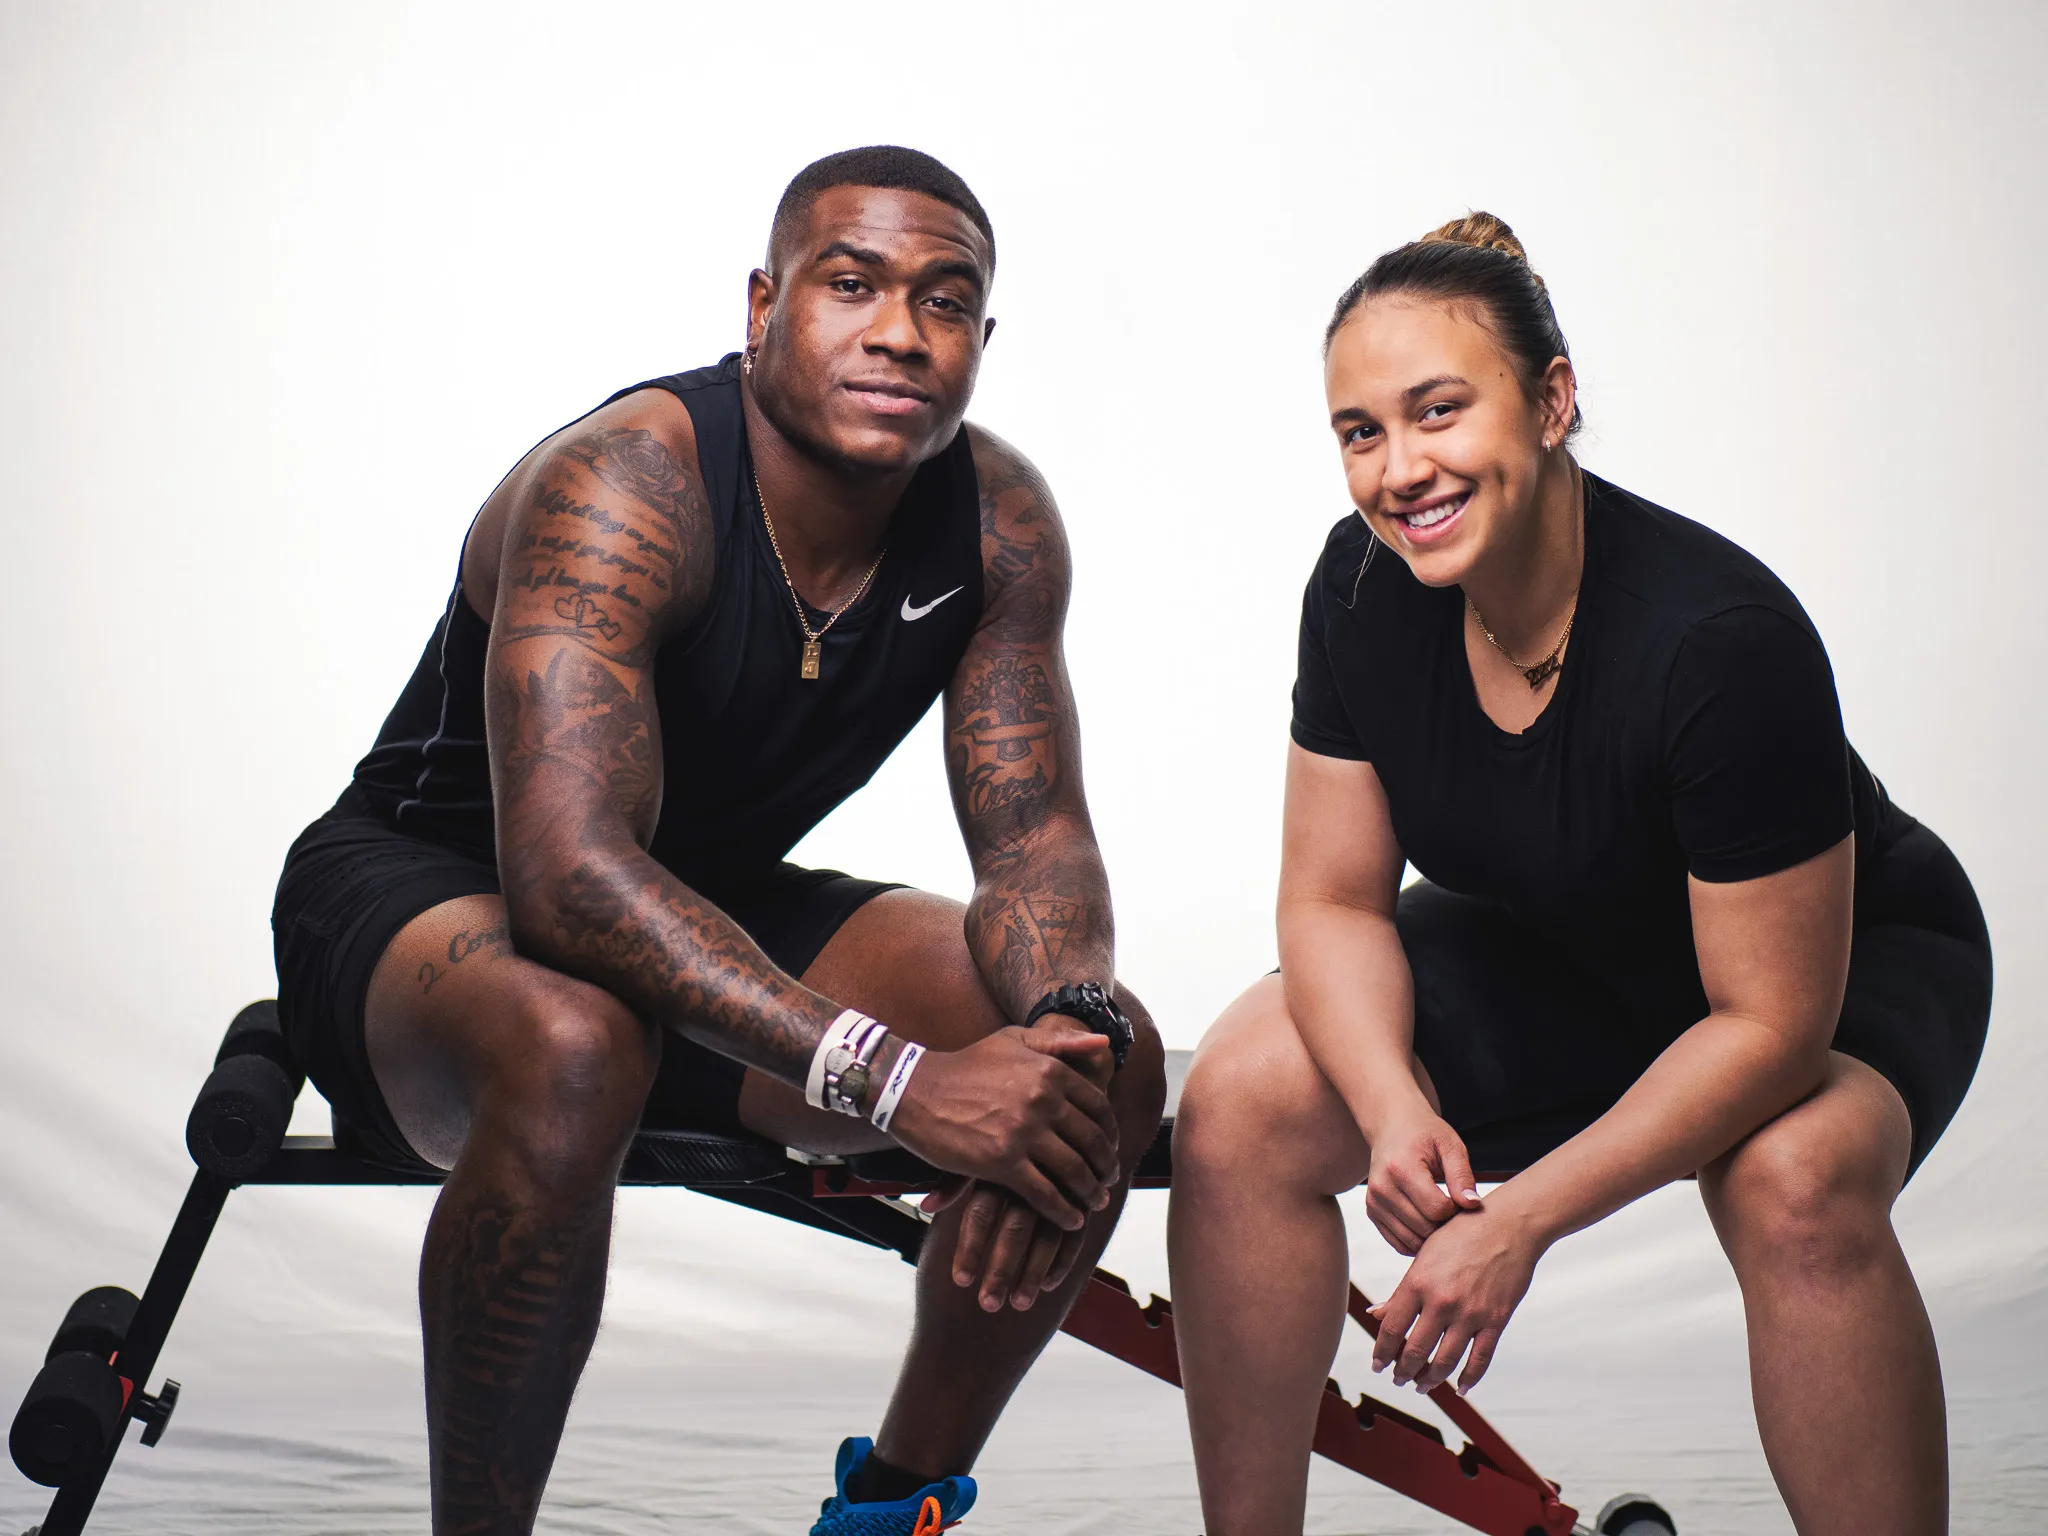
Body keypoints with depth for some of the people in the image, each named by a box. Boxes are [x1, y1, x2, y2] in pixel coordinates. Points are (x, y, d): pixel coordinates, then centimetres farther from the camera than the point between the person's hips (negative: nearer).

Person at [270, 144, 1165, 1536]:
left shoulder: (1000, 519, -9)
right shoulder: (622, 485, -29)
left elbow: (1035, 829, -8)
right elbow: (569, 869, -39)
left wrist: (1073, 1020, -32)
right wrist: (898, 1080, -45)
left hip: (706, 909, 6)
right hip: (420, 895, -6)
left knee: (1111, 1062, -12)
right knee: (574, 1046, -41)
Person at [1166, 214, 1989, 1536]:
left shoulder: (1724, 636, -35)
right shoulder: (1364, 589, -18)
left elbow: (1772, 1023, -30)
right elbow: (1335, 901, -9)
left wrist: (1521, 1221, -32)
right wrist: (1394, 1113, -28)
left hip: (1842, 961, -4)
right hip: (1555, 955, 5)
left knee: (1796, 1180, -38)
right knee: (1241, 1103, -16)